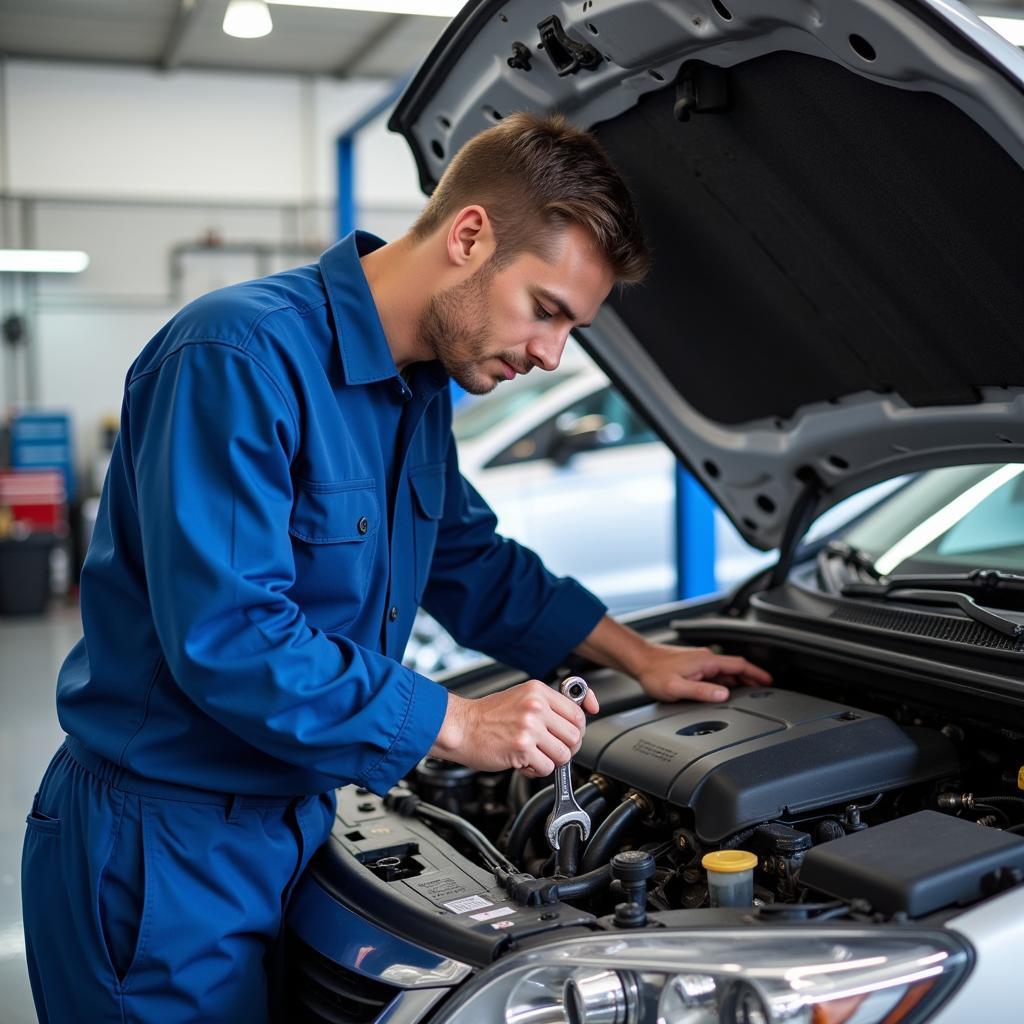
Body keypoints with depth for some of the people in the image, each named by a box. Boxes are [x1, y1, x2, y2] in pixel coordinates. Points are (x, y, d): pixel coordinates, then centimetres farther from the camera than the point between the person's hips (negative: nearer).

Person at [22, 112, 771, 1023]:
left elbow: (471, 560, 20)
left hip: (288, 828, 8)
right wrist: (454, 724, -23)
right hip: (160, 853, -8)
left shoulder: (421, 388, 6)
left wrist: (641, 657, 18)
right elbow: (225, 636, -29)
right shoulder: (240, 358, -24)